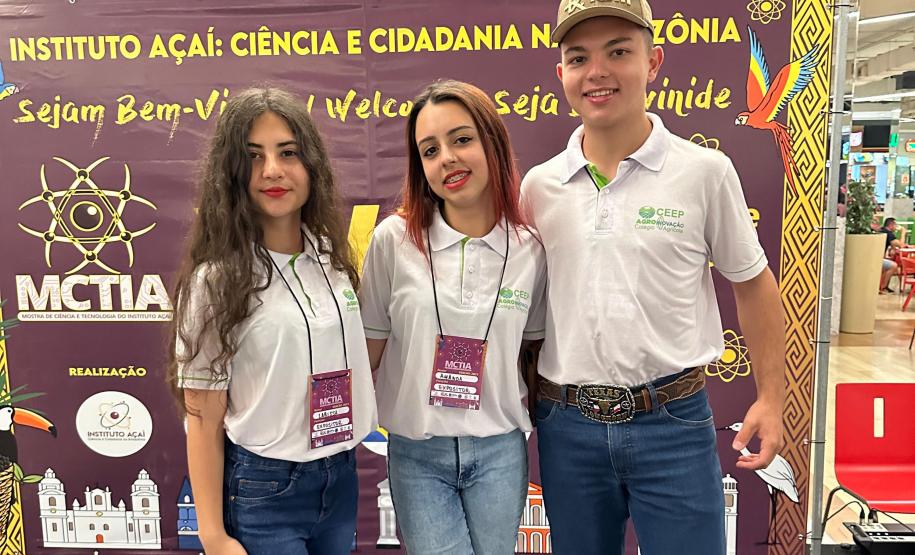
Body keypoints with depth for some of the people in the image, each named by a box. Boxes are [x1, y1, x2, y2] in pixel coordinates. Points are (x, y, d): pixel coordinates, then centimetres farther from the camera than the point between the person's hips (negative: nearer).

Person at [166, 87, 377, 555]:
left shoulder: (330, 255, 1)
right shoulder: (216, 279, -14)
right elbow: (203, 420, -11)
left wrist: (345, 458, 11)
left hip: (340, 477, 5)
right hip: (260, 491, -5)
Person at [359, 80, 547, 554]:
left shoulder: (530, 249, -5)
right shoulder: (393, 239, -9)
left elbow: (533, 351, 8)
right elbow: (369, 348, -1)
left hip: (499, 451, 2)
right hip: (415, 453, -1)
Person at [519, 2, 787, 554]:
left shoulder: (705, 171, -5)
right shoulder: (538, 185, 1)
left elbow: (753, 283, 5)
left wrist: (771, 396, 3)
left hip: (673, 424, -2)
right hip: (567, 426, 3)